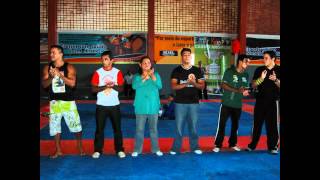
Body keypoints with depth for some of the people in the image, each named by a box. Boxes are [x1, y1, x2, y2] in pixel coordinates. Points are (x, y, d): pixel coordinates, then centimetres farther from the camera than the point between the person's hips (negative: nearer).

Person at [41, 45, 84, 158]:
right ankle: (58, 150, 24)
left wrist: (59, 74, -24)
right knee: (55, 126, 9)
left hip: (68, 101, -3)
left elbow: (72, 83, -17)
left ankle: (80, 147, 25)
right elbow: (44, 84, -1)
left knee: (76, 125, 3)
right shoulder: (47, 68, 4)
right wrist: (51, 77, -19)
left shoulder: (69, 67, -6)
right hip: (54, 102, 3)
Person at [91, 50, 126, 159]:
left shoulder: (117, 72, -1)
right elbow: (94, 89, -6)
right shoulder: (98, 72, -2)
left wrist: (113, 86, -20)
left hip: (114, 105, 0)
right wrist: (105, 86, -20)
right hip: (101, 105, 0)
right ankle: (97, 150, 17)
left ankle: (119, 150, 17)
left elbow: (121, 89, -1)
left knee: (117, 128, 6)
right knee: (99, 128, 5)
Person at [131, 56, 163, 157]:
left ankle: (155, 149, 21)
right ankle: (137, 150, 15)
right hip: (140, 107, -1)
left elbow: (160, 86, -11)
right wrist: (145, 78, -21)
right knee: (139, 129, 5)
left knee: (153, 129, 10)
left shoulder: (156, 75, 4)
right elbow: (134, 86, -17)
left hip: (153, 106, 1)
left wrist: (152, 76, -23)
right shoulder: (137, 76, 2)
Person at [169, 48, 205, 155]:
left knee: (193, 126, 7)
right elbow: (173, 86, -7)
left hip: (194, 103, 1)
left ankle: (195, 147, 17)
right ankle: (176, 148, 11)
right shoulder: (176, 71, 2)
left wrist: (194, 83, -17)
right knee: (179, 126, 2)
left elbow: (202, 86, 3)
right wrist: (186, 83, -19)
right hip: (180, 103, -1)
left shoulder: (197, 70, 7)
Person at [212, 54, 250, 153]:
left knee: (235, 125, 12)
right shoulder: (229, 71, -7)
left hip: (238, 105, 5)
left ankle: (233, 143, 27)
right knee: (222, 124, -2)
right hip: (226, 103, -4)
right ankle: (218, 145, 7)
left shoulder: (246, 75, 7)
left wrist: (245, 92, -11)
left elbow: (246, 88, 15)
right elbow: (223, 85, -13)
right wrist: (237, 90, -23)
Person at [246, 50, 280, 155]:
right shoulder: (259, 70, 4)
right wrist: (261, 78, -16)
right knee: (257, 123, 8)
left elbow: (279, 86, -1)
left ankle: (273, 146, 14)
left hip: (273, 101, -2)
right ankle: (252, 145, 18)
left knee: (272, 124, 2)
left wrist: (276, 80, -20)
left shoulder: (278, 70, 0)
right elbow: (253, 85, 1)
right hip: (260, 101, 2)